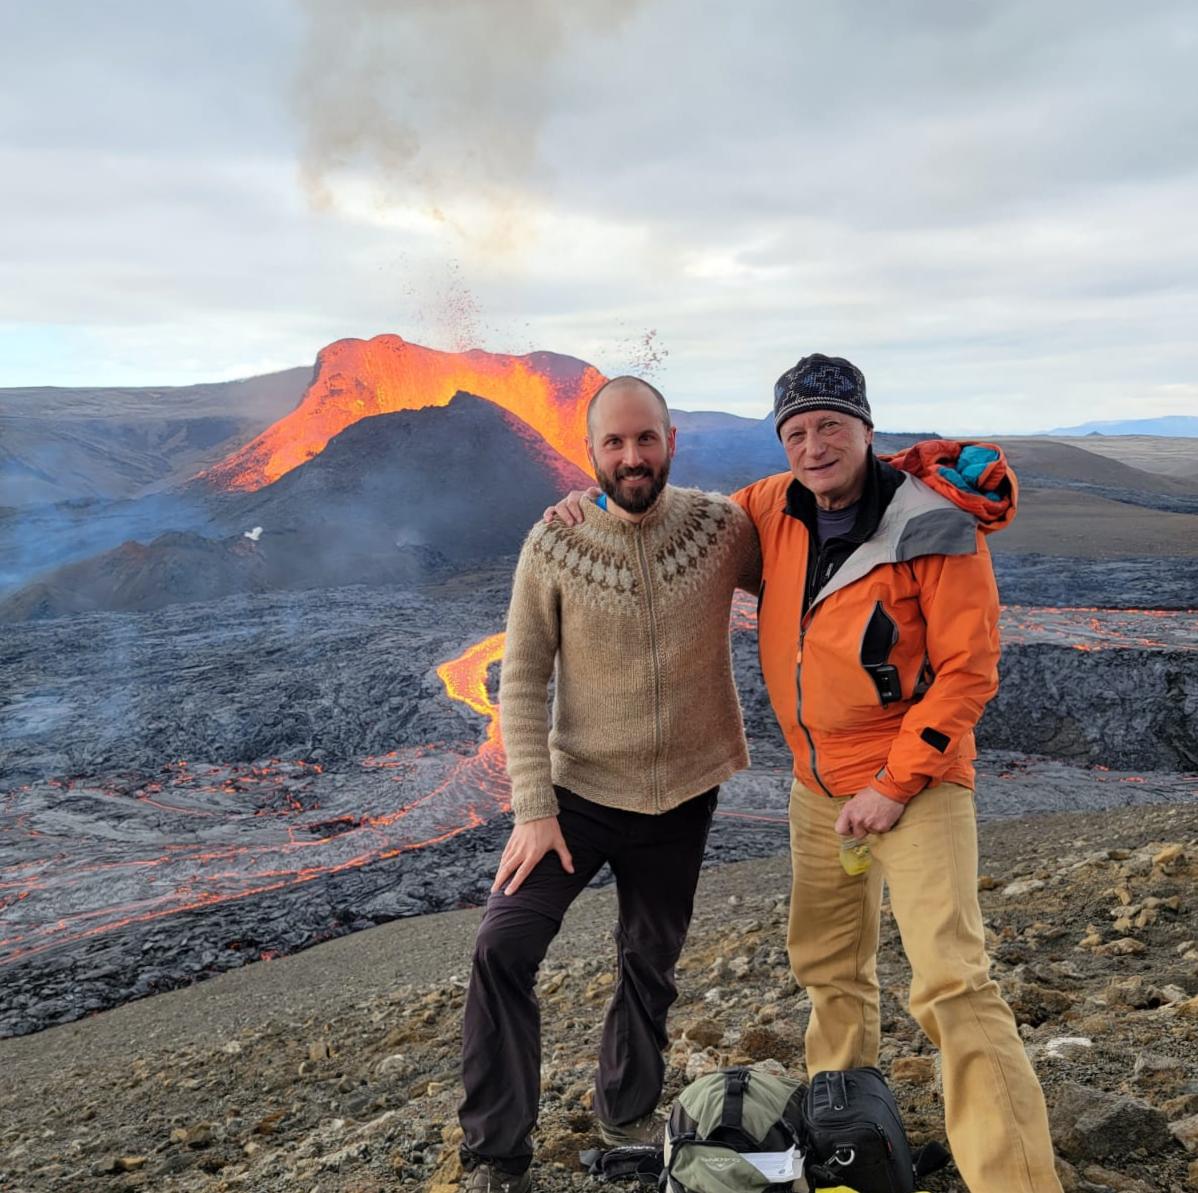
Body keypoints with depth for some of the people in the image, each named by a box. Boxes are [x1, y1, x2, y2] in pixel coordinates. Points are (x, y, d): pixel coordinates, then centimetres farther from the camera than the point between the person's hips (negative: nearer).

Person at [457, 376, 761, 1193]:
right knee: (504, 947, -12)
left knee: (651, 965, 17)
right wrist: (533, 810, -15)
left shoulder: (722, 528, -11)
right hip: (580, 789, -2)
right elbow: (522, 682, -11)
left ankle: (627, 1117, 43)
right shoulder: (554, 545, -15)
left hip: (683, 795, 2)